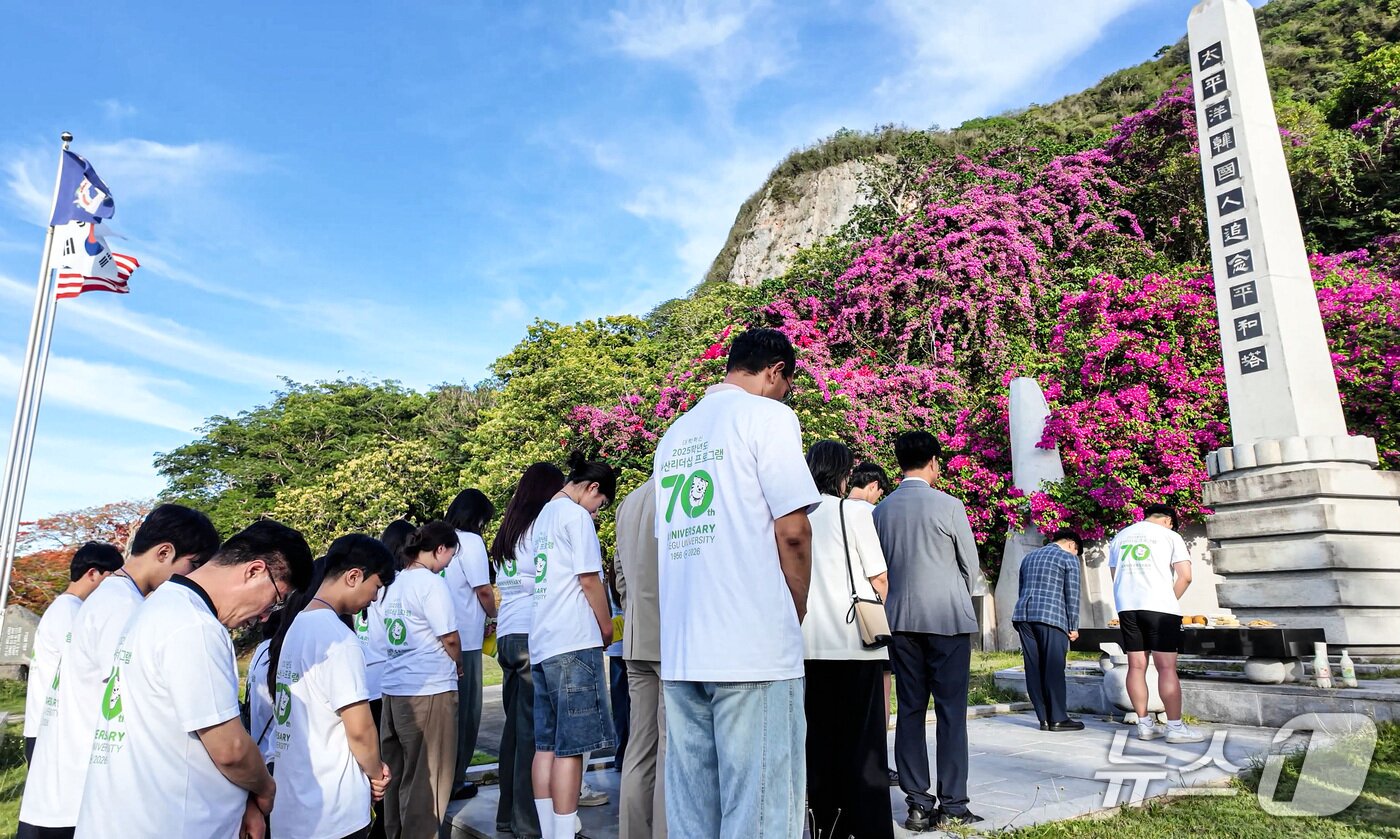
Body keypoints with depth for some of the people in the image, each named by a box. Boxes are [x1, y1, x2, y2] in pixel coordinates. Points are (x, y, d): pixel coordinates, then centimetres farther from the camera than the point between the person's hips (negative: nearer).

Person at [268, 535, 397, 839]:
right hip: (331, 813, -8)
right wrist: (376, 773, -2)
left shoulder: (296, 626, 7)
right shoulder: (337, 637, -21)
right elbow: (359, 729, -21)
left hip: (293, 803, 8)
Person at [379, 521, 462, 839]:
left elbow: (399, 634, 13)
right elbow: (449, 637, -14)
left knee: (397, 771, 17)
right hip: (428, 690, -8)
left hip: (394, 687, 8)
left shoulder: (395, 583, 10)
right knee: (426, 777, 3)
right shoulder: (432, 583, -14)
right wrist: (459, 666, 6)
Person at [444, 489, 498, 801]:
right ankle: (454, 782, 14)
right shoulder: (470, 541, -10)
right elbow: (483, 590, -12)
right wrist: (494, 616, 7)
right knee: (465, 711, 6)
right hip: (464, 639, -7)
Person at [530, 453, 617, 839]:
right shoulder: (576, 514, -7)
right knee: (571, 746, -6)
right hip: (574, 642, -9)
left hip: (541, 643, 9)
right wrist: (607, 627, 1)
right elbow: (589, 579, -11)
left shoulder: (543, 516, 19)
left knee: (546, 744, 9)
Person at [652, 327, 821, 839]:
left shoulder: (675, 435, 17)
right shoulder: (767, 415, -4)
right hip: (754, 648, -7)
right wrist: (797, 617, 3)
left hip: (680, 652, 7)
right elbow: (792, 531, -11)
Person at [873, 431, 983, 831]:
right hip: (947, 618, -4)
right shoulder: (948, 506, -8)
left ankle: (918, 804, 12)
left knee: (910, 711, 9)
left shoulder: (881, 510, 2)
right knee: (951, 711, 4)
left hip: (900, 619, 4)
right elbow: (970, 565, 0)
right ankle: (952, 804, 7)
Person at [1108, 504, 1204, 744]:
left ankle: (1144, 725, 10)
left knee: (1136, 666, 6)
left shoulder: (1120, 536, 18)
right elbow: (1185, 576, -5)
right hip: (1160, 607, -4)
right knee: (1167, 668, -1)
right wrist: (1172, 599, 7)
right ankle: (1175, 727, 1)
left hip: (1126, 607, 4)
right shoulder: (1169, 535, 4)